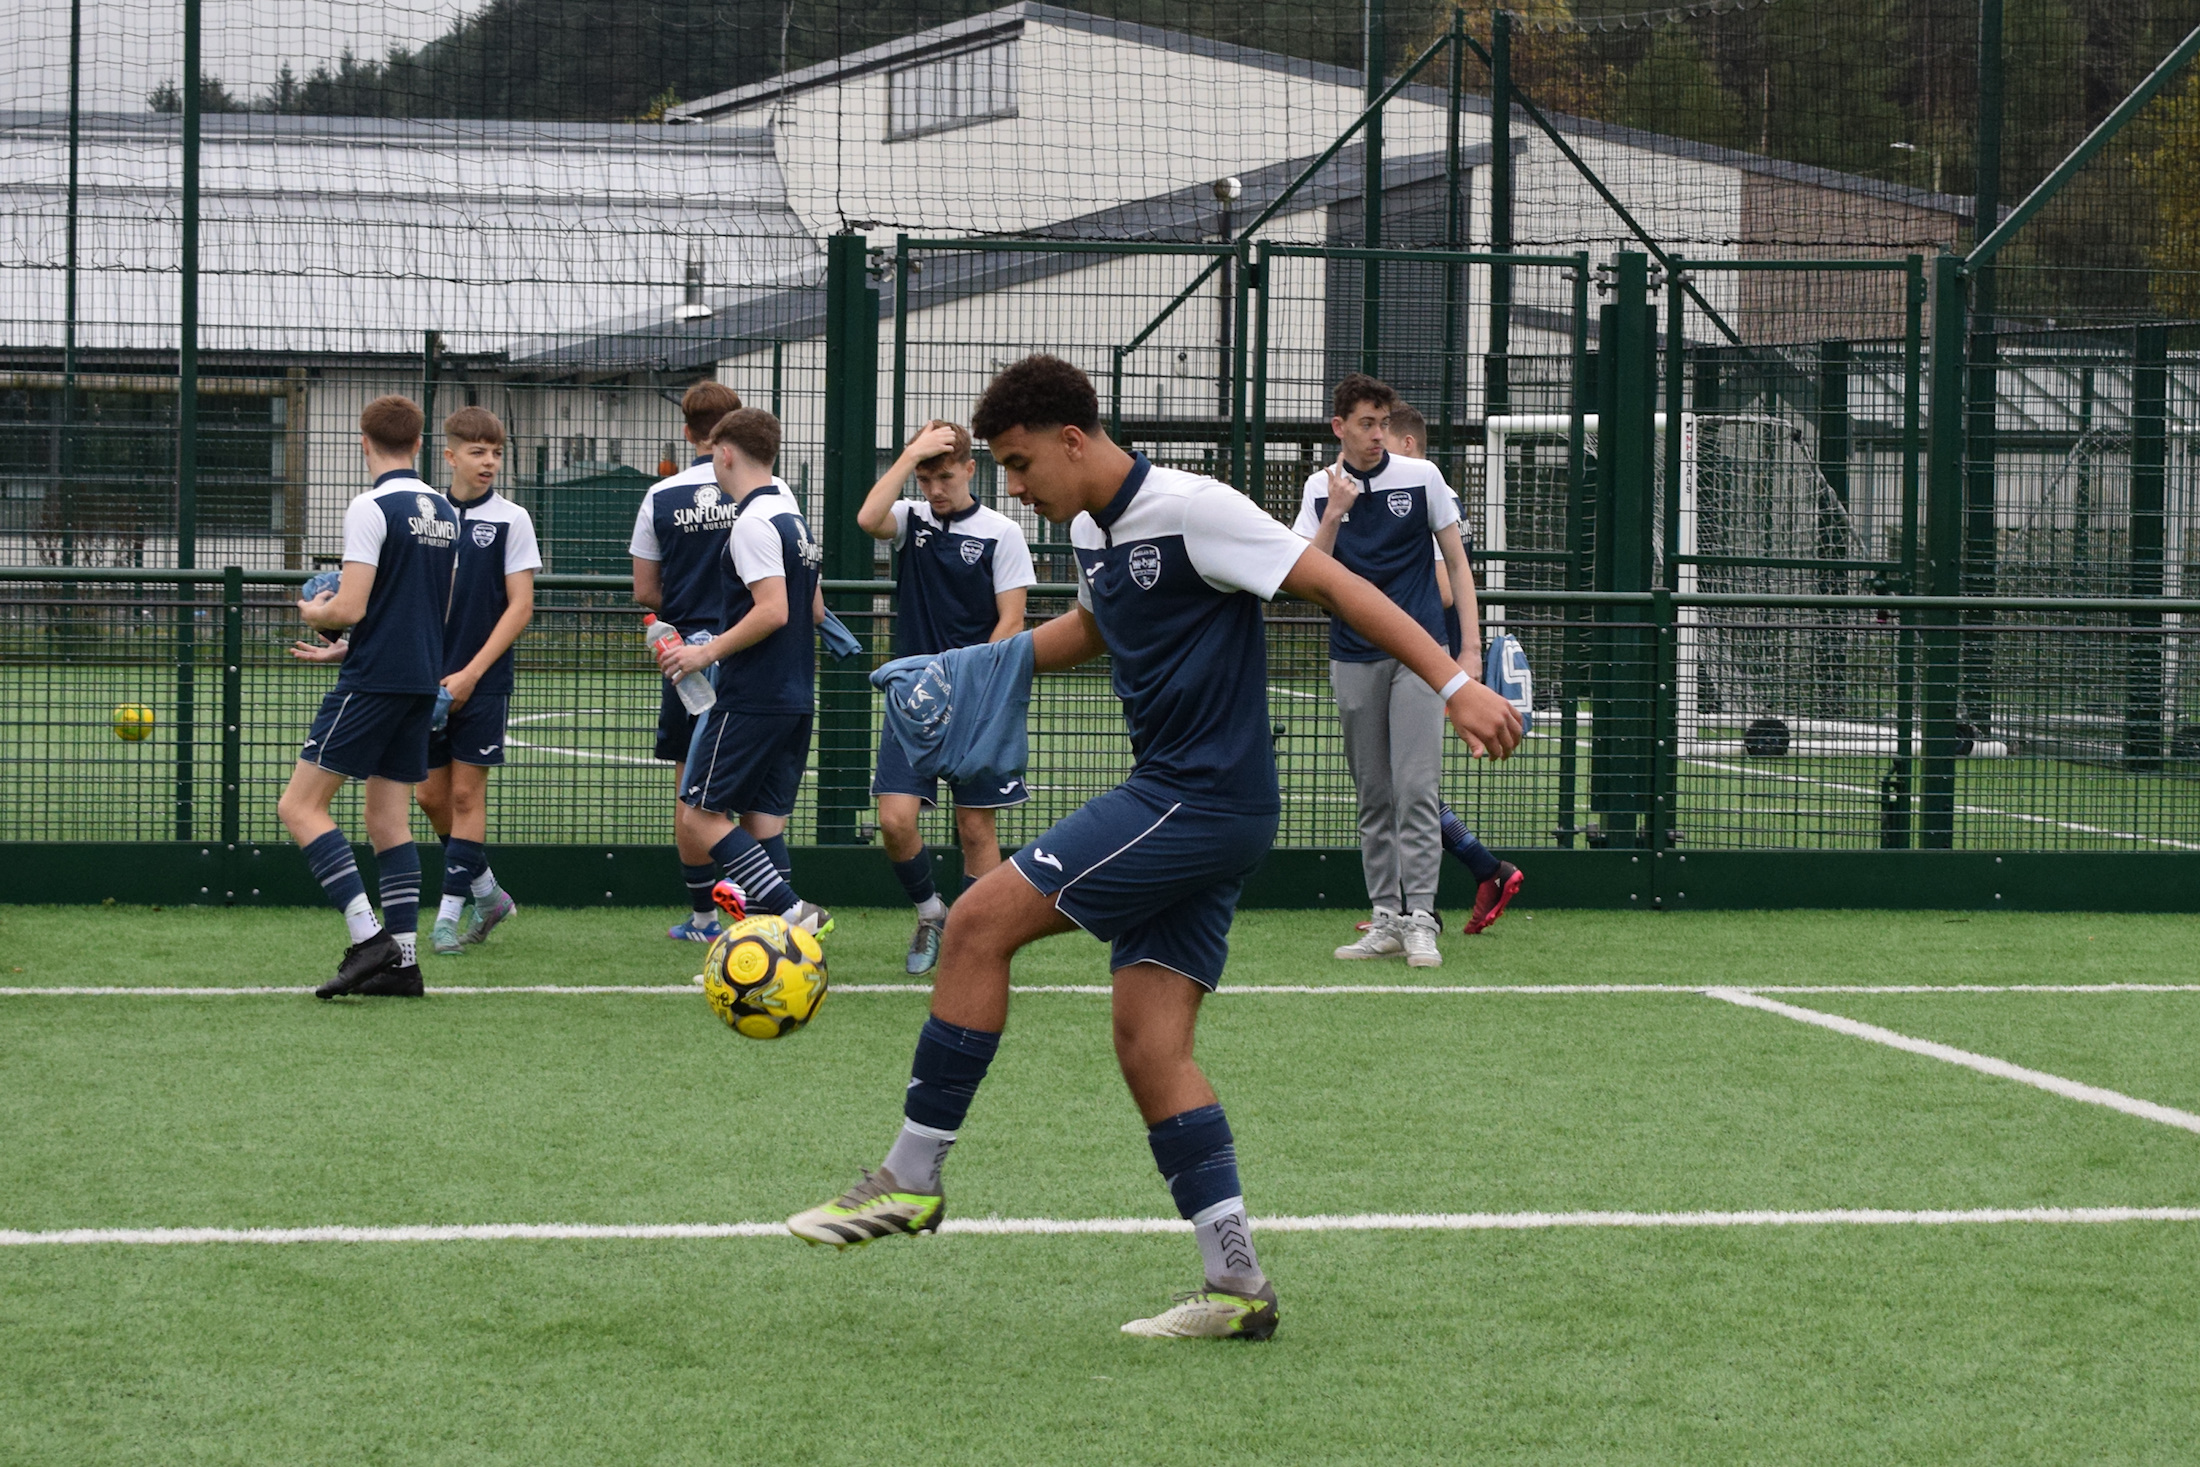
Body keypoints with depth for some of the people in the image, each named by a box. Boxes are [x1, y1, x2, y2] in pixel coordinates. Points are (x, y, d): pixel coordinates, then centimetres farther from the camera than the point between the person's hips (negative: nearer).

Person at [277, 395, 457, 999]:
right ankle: (402, 960, 4)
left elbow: (350, 609, -18)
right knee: (389, 821, 10)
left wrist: (314, 612, 5)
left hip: (374, 680, -8)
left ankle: (368, 936, -15)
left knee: (300, 805, -4)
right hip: (422, 681, 8)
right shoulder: (445, 513, 12)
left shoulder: (371, 508, -13)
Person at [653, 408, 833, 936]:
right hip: (795, 699, 9)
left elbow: (773, 611, -21)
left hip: (751, 701, -9)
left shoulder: (754, 522, -13)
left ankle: (790, 911, -16)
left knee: (700, 817, -6)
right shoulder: (792, 515, 15)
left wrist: (708, 652, -14)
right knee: (763, 819, 8)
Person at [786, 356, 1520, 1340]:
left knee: (981, 922, -11)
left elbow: (1335, 586, -14)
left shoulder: (1191, 509, -12)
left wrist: (1453, 684, -20)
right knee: (1148, 1043, 2)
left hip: (1204, 800, -9)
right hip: (1173, 804, 9)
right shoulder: (1092, 532, 15)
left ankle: (911, 1177, -4)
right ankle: (1236, 1286, 1)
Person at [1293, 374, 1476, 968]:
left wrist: (1470, 649, -2)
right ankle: (1385, 919, 8)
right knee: (1374, 797, 5)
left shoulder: (1420, 477, 0)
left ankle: (1420, 919, -12)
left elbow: (1457, 563, 5)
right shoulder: (1321, 488, 6)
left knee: (1417, 791, -11)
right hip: (1353, 661, 3)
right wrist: (1336, 512, -13)